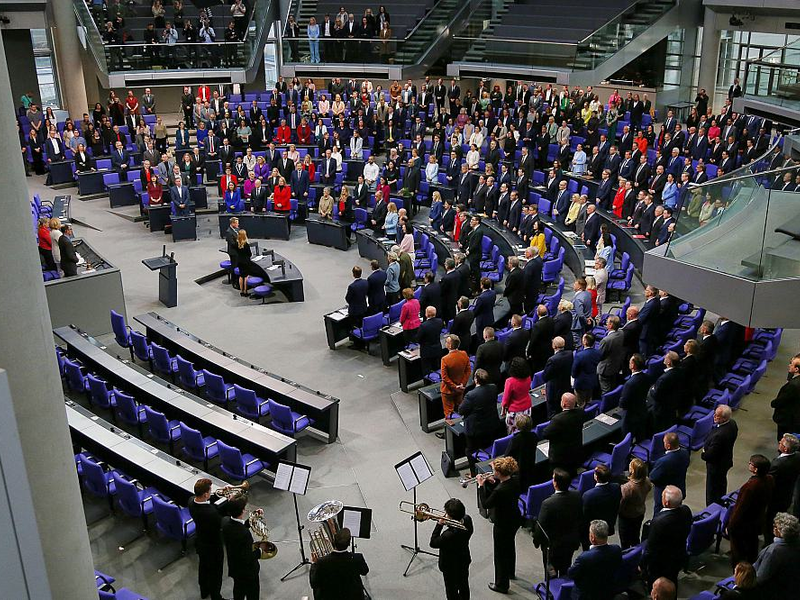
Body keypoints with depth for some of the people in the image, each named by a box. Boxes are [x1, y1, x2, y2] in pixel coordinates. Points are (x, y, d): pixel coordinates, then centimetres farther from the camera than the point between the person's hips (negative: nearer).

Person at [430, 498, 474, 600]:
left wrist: (439, 525, -26)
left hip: (451, 567, -7)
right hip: (464, 561, 7)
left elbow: (433, 543, -26)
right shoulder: (467, 520, -22)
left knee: (452, 591, 19)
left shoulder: (449, 535, -42)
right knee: (464, 585, 31)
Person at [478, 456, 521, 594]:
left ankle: (501, 585, 29)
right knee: (509, 546, 31)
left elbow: (486, 504, -21)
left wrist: (481, 486, -15)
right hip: (514, 520, 8)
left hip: (502, 525, -8)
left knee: (500, 554, 12)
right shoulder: (515, 481, -12)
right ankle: (510, 572, 55)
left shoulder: (499, 491, -36)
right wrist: (493, 483, -5)